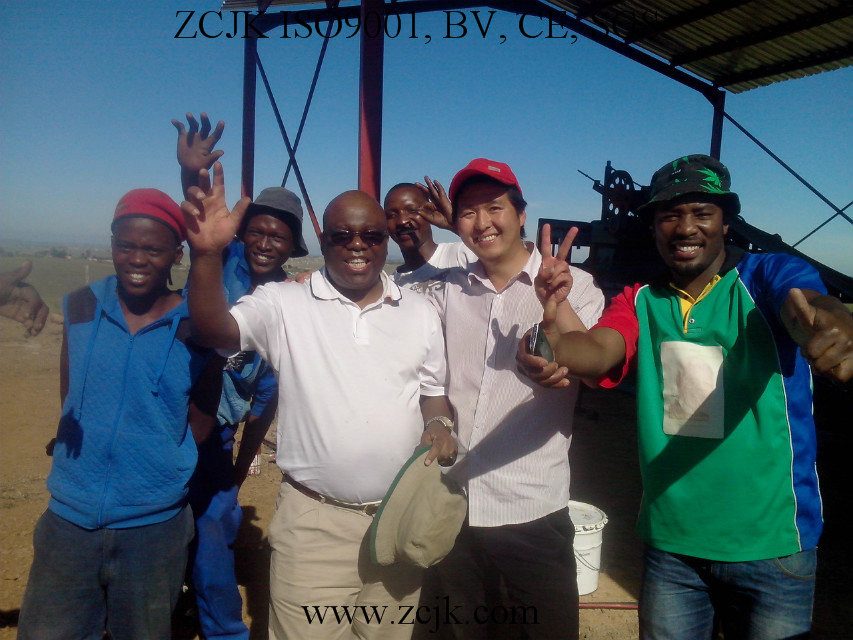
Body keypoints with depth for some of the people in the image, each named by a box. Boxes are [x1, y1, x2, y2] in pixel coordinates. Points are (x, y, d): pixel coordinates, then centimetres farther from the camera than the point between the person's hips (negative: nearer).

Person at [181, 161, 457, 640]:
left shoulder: (421, 313, 7)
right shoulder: (284, 304, -3)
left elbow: (434, 392, 13)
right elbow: (216, 330, -17)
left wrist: (439, 424, -8)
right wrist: (208, 254, -32)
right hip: (314, 522, -3)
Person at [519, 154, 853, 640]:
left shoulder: (770, 275, -6)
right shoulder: (640, 303, 2)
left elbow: (809, 306, -28)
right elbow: (600, 349, -18)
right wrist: (555, 348, -41)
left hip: (771, 542, -2)